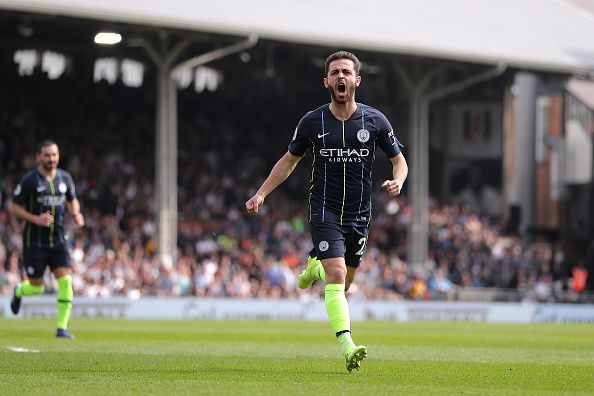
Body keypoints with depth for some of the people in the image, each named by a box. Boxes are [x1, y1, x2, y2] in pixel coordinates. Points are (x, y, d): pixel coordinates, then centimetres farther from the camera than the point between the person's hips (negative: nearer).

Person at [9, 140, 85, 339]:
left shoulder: (65, 178, 5)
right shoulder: (29, 180, -9)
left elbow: (72, 200, 21)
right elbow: (14, 207, -6)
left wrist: (76, 214, -2)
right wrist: (36, 219, -20)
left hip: (58, 240, 3)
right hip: (34, 242, -3)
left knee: (65, 281, -13)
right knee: (37, 287, 2)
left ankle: (62, 328, -8)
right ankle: (19, 291, 39)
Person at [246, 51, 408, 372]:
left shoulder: (375, 121, -2)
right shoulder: (312, 122, -2)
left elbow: (398, 159, 9)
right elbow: (289, 160, 12)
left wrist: (397, 181, -14)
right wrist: (261, 194, 4)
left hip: (359, 215, 2)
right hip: (324, 211, -2)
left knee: (343, 282, 13)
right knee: (336, 277, -20)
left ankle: (315, 266, 47)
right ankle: (347, 346, -27)